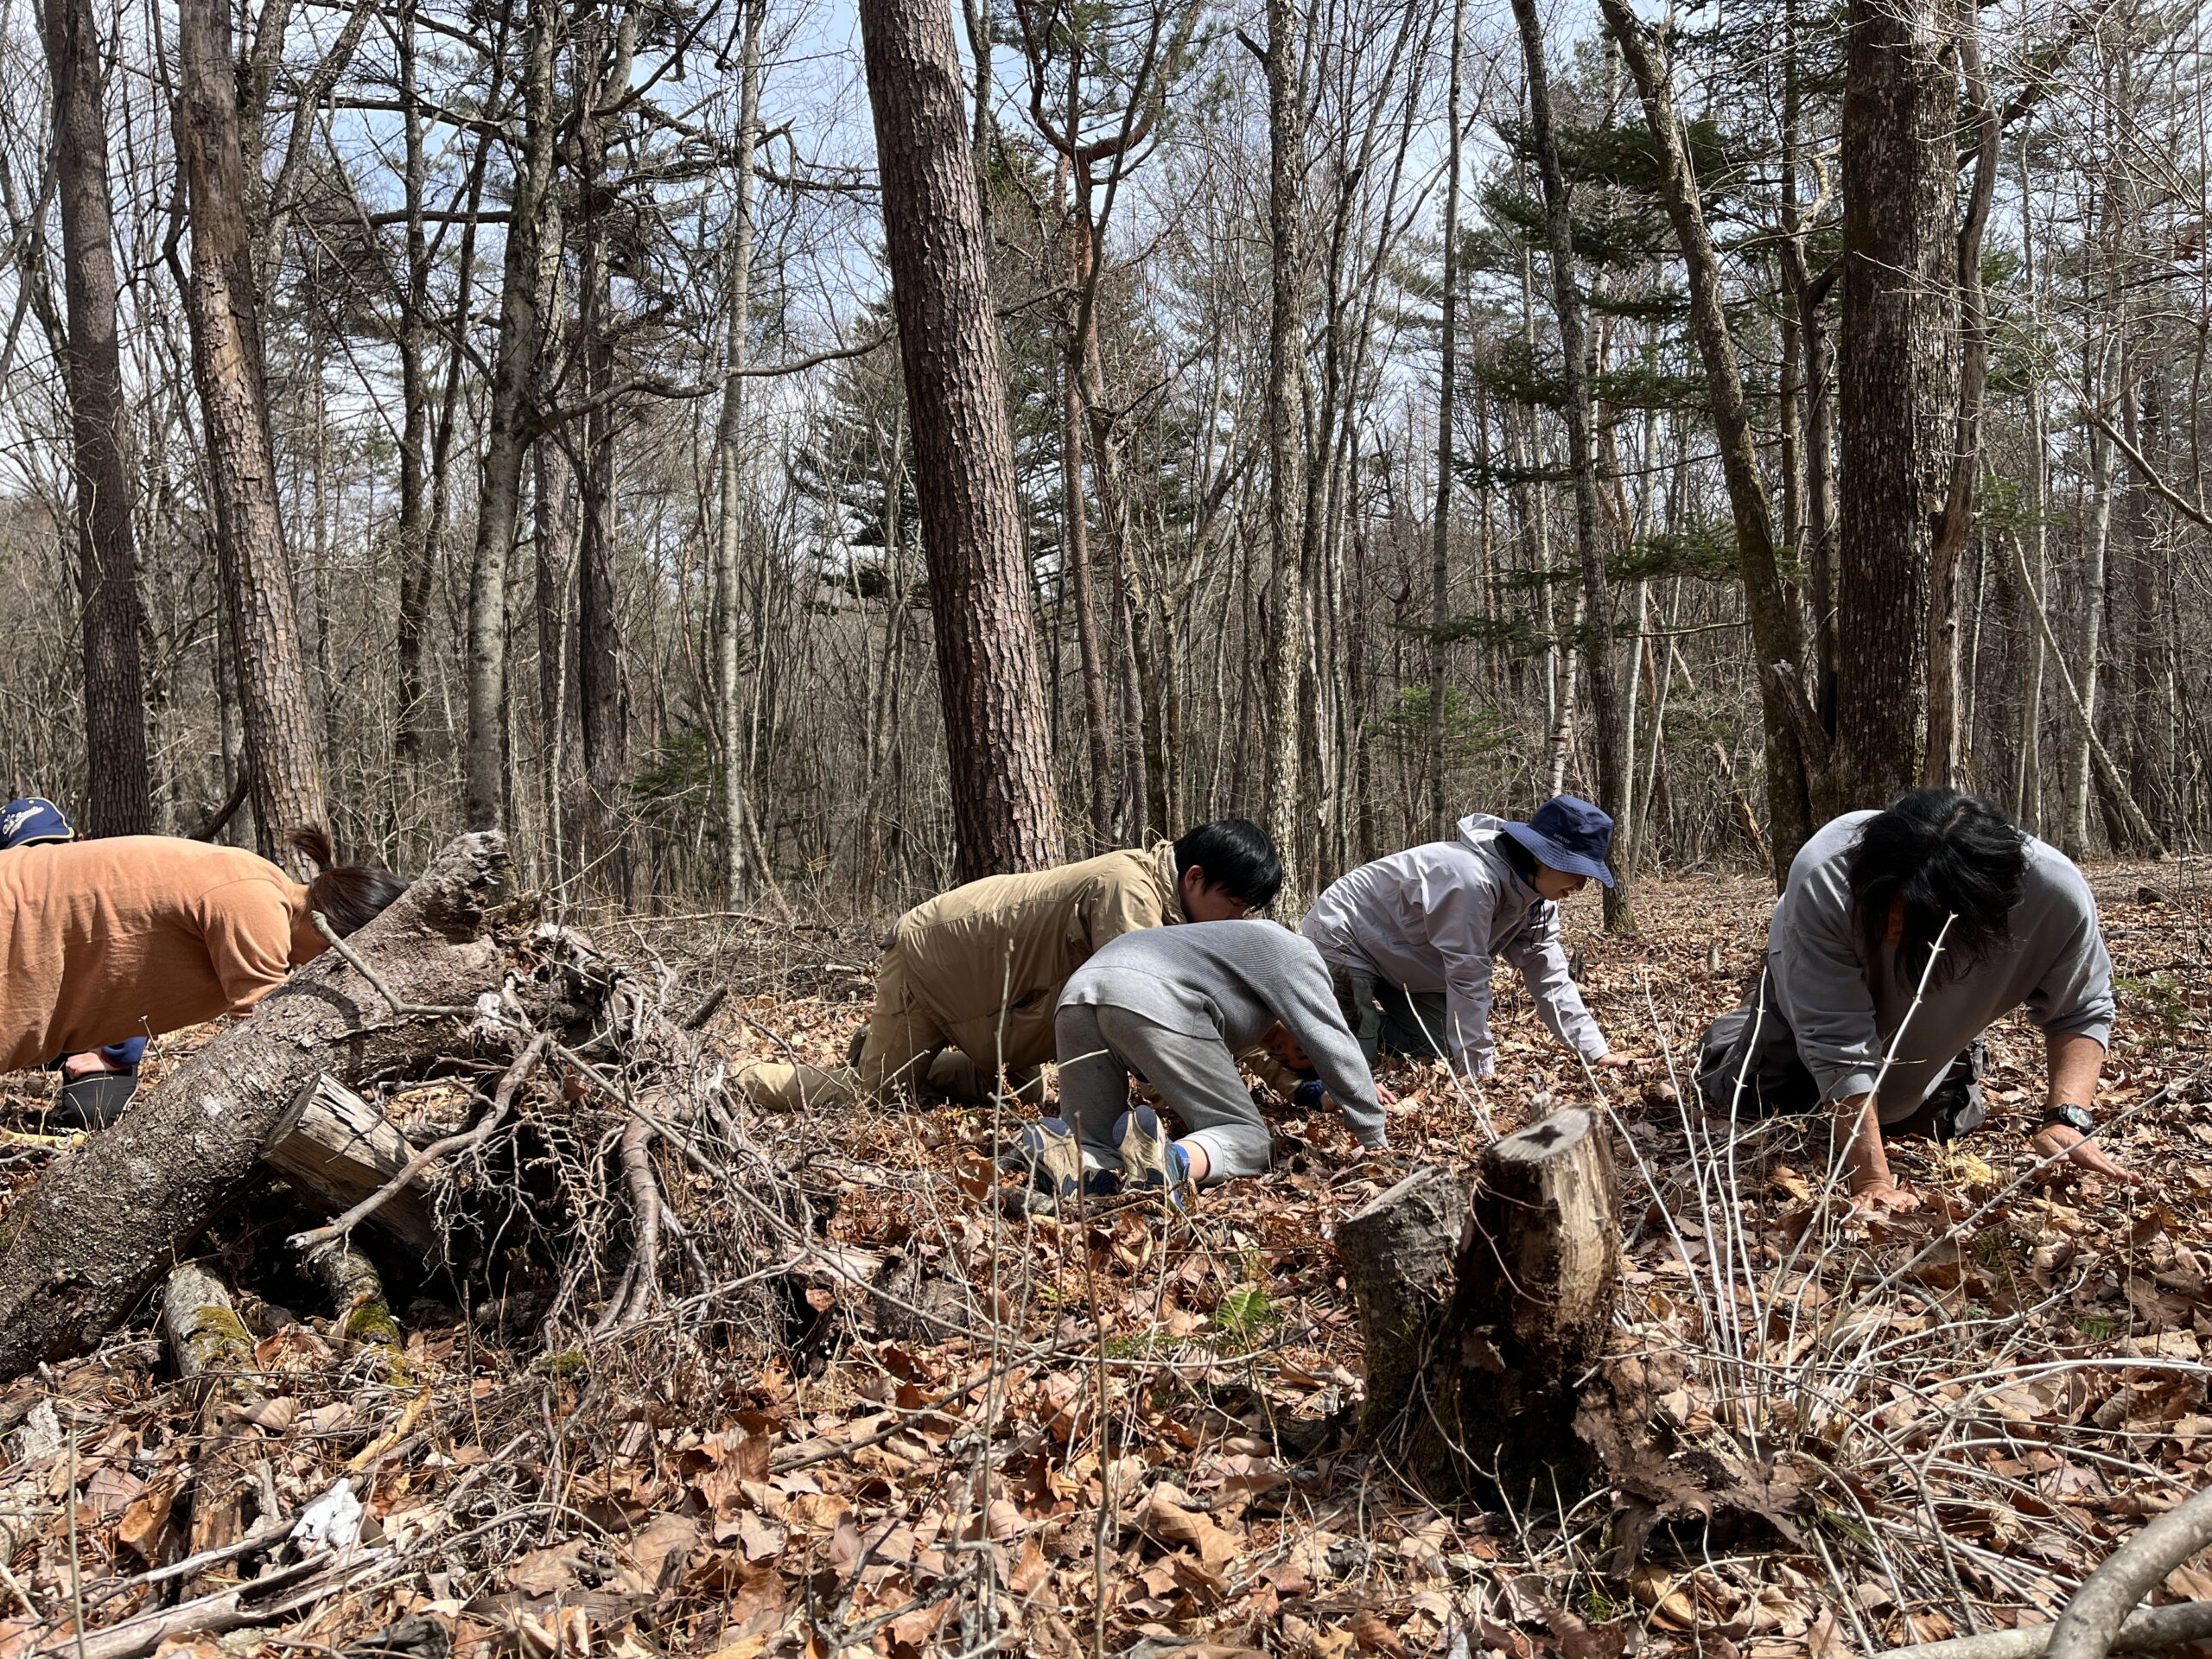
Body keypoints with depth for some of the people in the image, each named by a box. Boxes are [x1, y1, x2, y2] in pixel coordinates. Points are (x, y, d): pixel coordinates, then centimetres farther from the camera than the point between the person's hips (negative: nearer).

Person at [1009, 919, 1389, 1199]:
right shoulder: (1296, 955, 17)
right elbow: (1335, 1048, 10)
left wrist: (1321, 1092, 55)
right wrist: (1374, 1138, 19)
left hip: (1078, 992, 8)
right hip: (1155, 998, -8)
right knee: (1247, 1136, -1)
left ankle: (1058, 1162, -29)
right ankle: (1172, 1164, -33)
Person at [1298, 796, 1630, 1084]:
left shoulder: (1538, 897, -7)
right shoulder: (1473, 879, -36)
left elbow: (1550, 978, -4)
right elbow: (1469, 979, -32)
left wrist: (1598, 1052, -11)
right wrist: (1482, 1072, -26)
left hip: (1399, 961, 9)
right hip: (1343, 938, -9)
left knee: (1438, 1049, 3)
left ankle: (1369, 1024, 24)